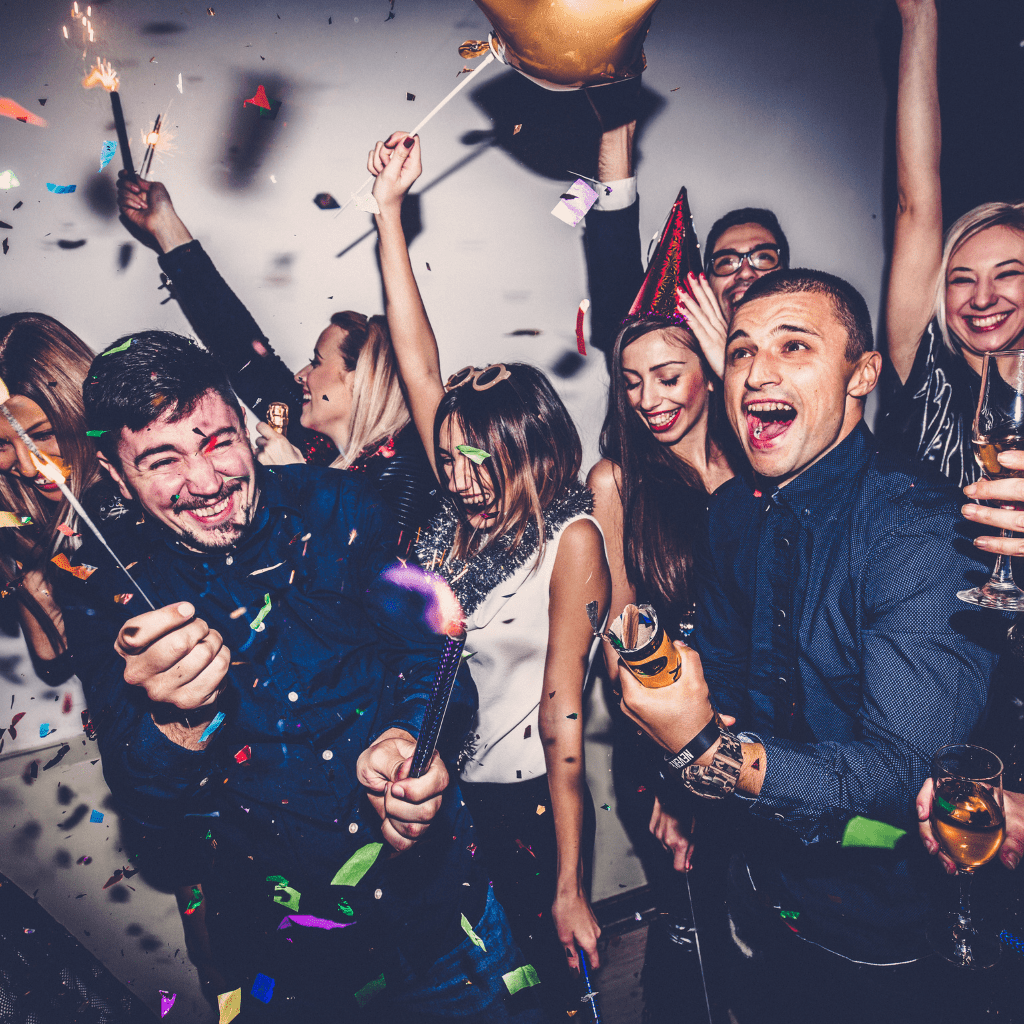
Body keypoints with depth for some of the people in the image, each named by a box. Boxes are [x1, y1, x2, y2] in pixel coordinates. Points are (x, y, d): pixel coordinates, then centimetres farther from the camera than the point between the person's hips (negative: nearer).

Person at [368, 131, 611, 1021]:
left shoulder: (570, 539, -15)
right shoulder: (468, 512, -2)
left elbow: (561, 716, -16)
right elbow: (420, 366, -3)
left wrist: (572, 889, -14)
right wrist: (388, 209, -2)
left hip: (531, 800, -5)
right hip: (445, 790, 5)